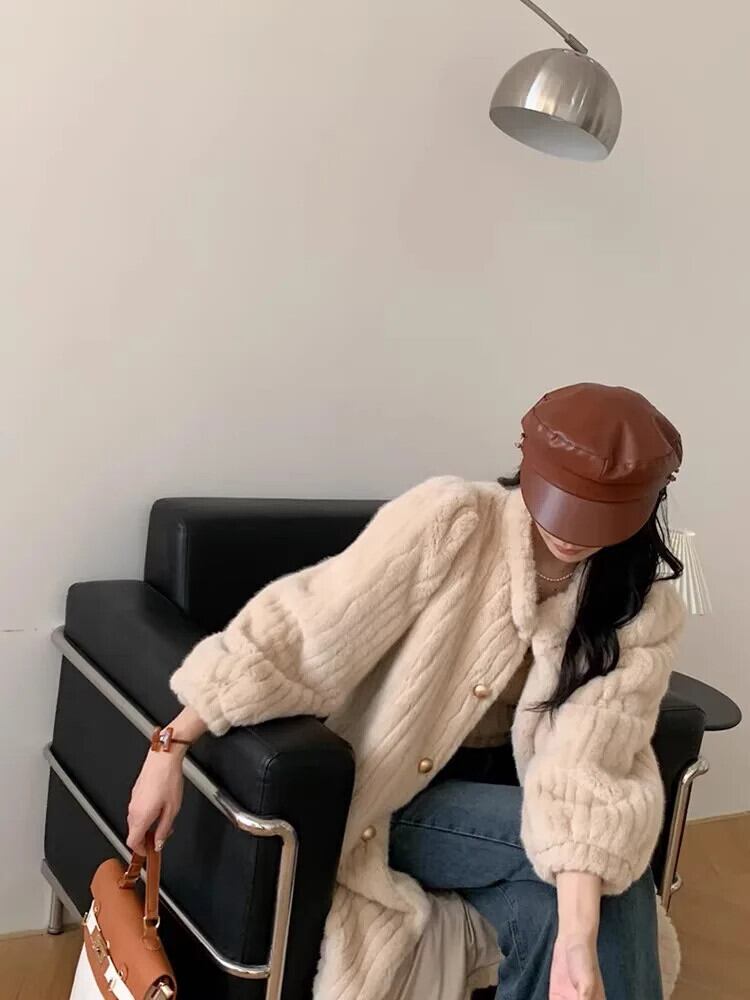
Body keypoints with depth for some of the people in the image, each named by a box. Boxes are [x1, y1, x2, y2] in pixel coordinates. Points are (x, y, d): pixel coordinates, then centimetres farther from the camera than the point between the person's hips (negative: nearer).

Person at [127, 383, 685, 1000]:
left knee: (548, 913, -28)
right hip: (387, 795, -3)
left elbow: (586, 766, -22)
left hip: (498, 798, 3)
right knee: (612, 859, -23)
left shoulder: (645, 610, -10)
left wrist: (578, 939, -36)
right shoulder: (450, 521, -21)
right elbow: (298, 631, -19)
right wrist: (172, 748, -19)